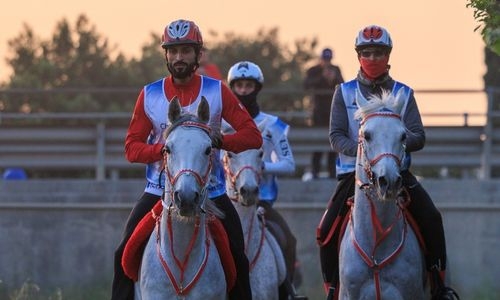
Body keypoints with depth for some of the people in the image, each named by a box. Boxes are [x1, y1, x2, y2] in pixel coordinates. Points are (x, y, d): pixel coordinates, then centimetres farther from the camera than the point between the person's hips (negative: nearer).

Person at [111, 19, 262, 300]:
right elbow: (132, 147, 2)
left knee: (237, 260, -9)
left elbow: (253, 135, -5)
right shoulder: (149, 95, 2)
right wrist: (162, 148, -18)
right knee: (125, 254, -10)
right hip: (160, 190, 1)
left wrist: (219, 140, -24)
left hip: (210, 190, -1)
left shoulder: (217, 91, -1)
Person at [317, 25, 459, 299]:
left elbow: (419, 137, 0)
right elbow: (336, 136, -2)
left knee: (431, 219, -20)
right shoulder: (344, 92, 6)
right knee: (326, 230, -16)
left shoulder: (403, 94, 8)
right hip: (355, 171, 0)